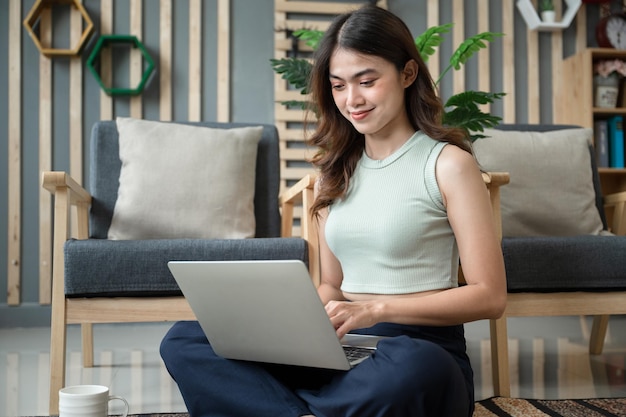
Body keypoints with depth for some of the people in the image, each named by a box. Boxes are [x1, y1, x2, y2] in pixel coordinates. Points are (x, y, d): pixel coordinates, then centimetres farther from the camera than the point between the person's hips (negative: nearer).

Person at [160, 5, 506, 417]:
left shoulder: (447, 163, -2)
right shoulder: (336, 169, 15)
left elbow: (490, 296, -6)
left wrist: (378, 309, -17)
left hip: (423, 349, -4)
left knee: (411, 369, -42)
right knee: (183, 341, -11)